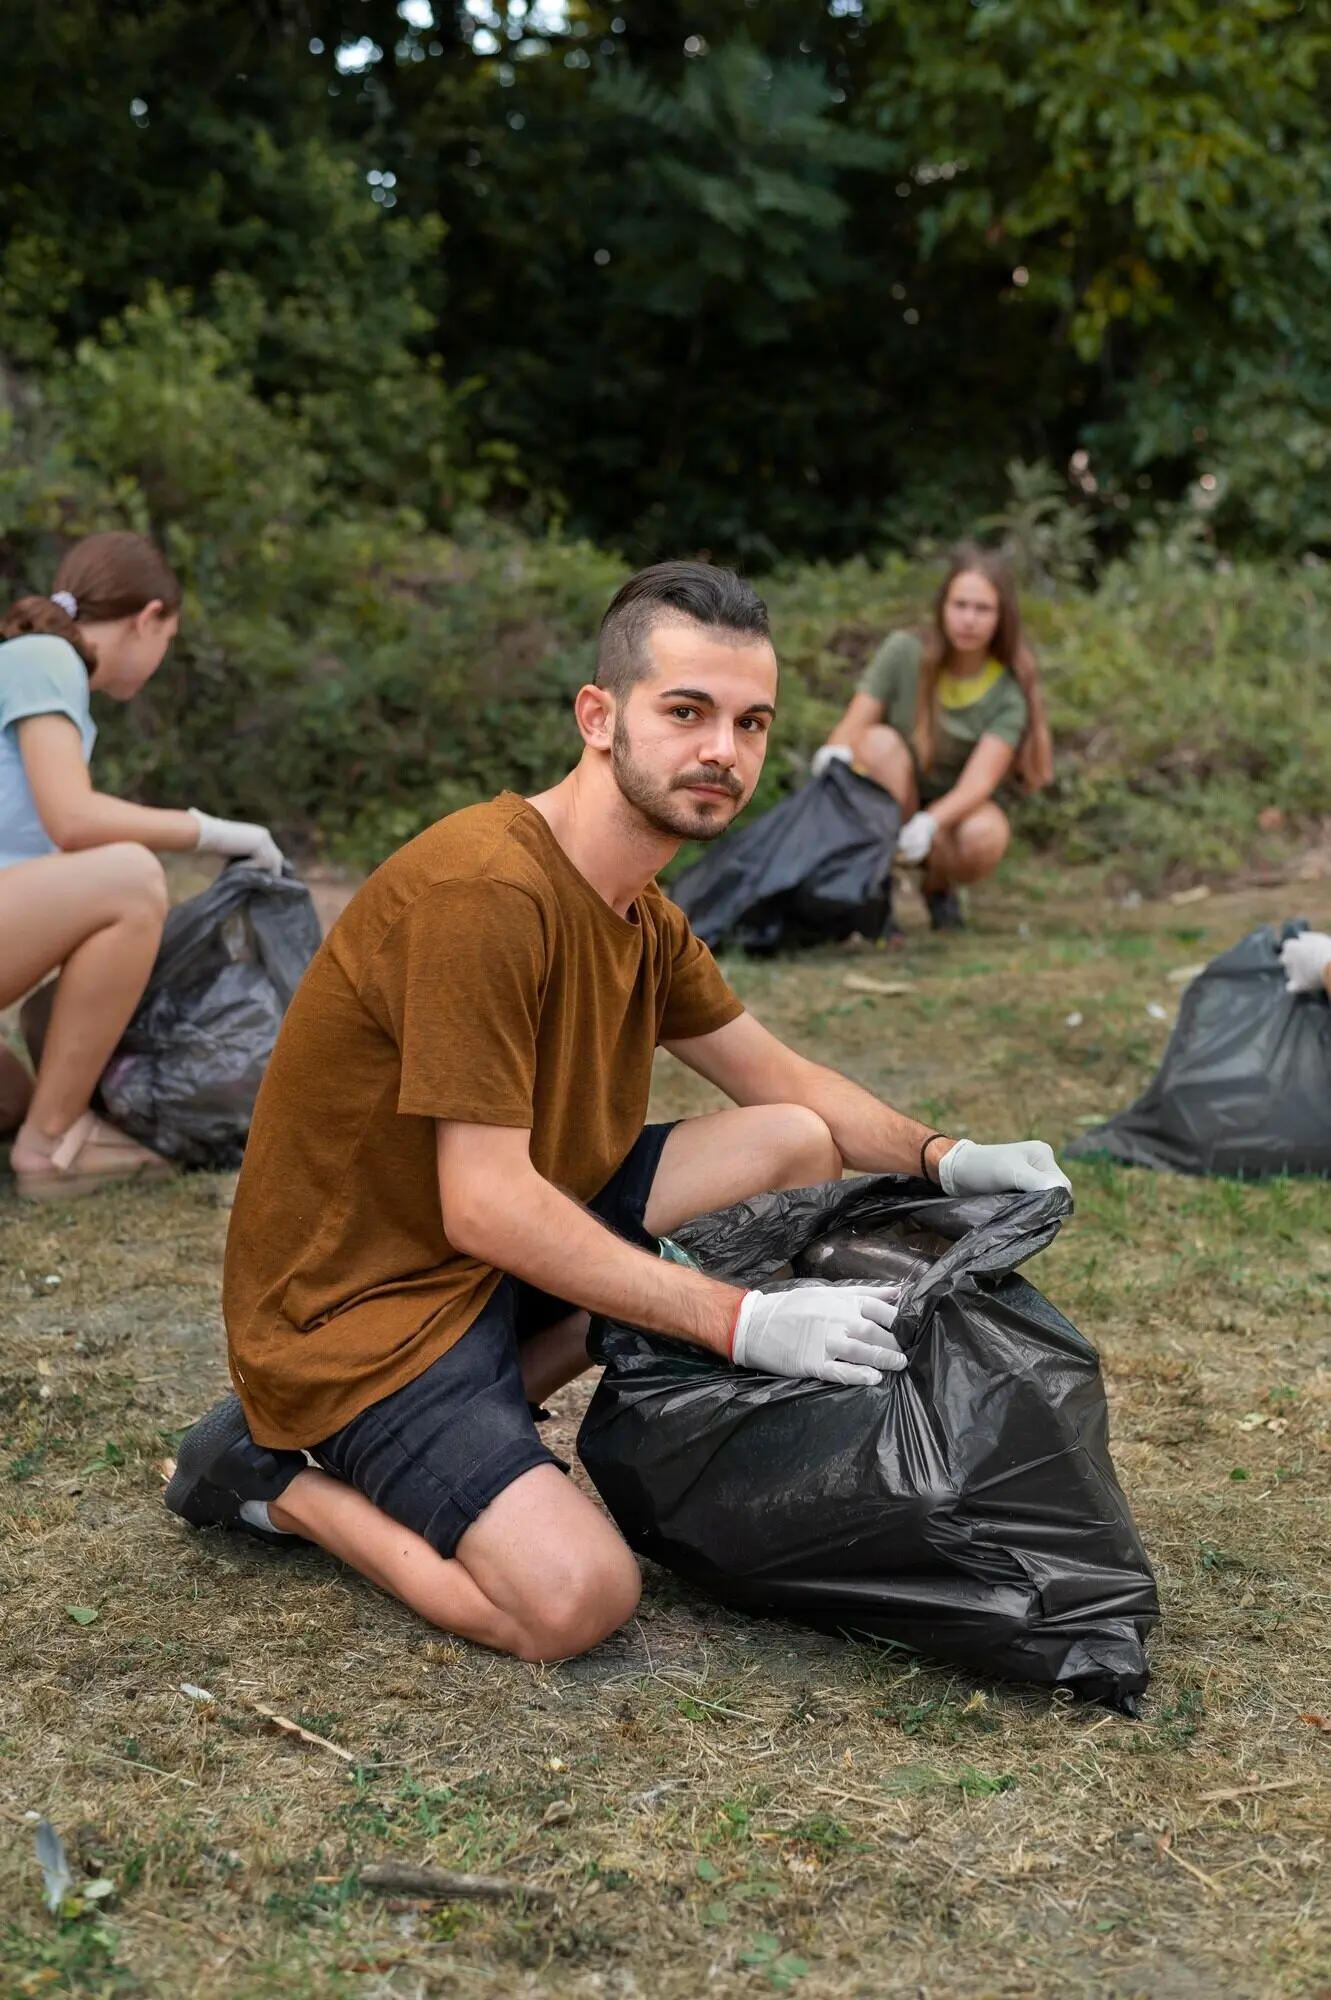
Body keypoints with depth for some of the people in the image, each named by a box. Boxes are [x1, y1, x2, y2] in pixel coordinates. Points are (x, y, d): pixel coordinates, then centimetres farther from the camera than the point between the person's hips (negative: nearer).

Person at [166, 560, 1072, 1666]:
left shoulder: (643, 912, 4)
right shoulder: (487, 886, -26)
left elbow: (780, 1078, 16)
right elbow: (488, 1206, -28)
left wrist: (945, 1158, -1)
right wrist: (744, 1319, -27)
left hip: (505, 1256, 9)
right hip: (356, 1312, -9)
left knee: (800, 1149, 5)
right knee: (577, 1596, -25)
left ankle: (479, 1415, 4)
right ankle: (280, 1481, 2)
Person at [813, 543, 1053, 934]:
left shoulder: (1008, 692, -14)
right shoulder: (904, 652, -13)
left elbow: (978, 781, -25)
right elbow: (852, 729, -17)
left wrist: (928, 824, -45)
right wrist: (836, 755, -42)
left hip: (951, 812, 0)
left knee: (984, 837, -35)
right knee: (882, 742, -31)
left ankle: (938, 886, 1)